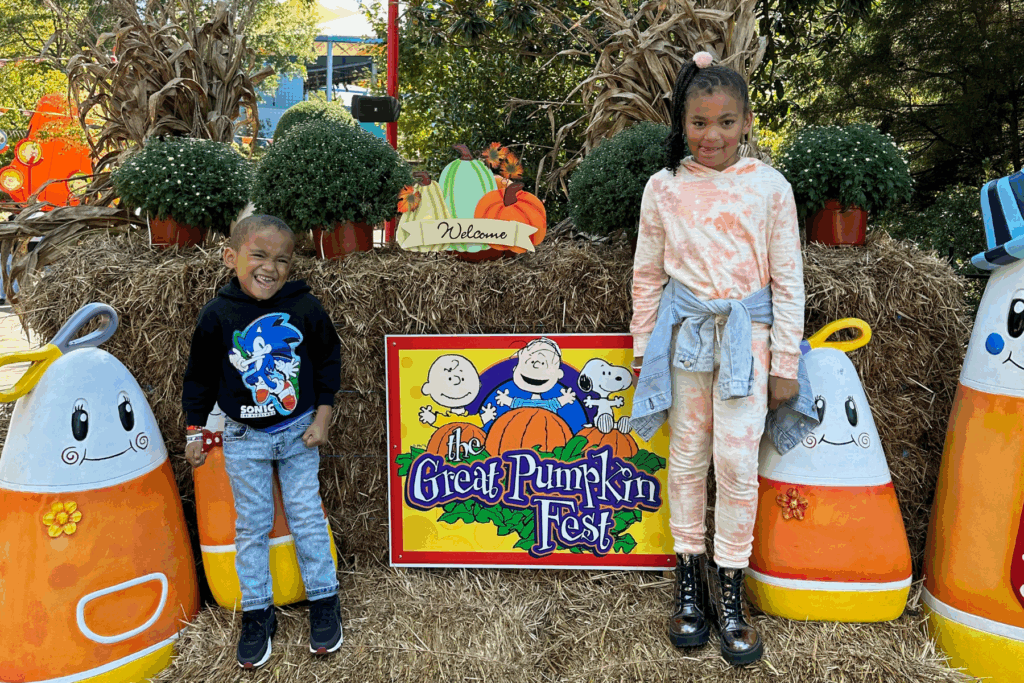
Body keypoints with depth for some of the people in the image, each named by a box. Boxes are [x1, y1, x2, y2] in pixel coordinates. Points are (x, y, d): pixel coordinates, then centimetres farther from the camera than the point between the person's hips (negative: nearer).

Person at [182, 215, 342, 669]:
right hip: (244, 438, 0)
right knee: (251, 524, 9)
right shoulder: (217, 315, -11)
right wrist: (194, 431, 4)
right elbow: (201, 376, 0)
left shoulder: (306, 309, -11)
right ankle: (257, 613, 24)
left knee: (306, 516, 8)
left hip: (299, 431, 0)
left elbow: (328, 361, 1)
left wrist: (321, 418, -3)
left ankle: (323, 601, 25)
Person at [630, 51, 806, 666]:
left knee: (737, 459, -6)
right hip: (685, 331, 1)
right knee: (687, 457, 8)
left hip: (746, 332, -1)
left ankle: (729, 589, 11)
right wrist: (645, 348, 8)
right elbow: (648, 273, 8)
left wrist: (785, 363, 0)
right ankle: (689, 578, 23)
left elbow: (788, 278, 2)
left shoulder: (769, 187, 0)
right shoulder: (664, 188, 2)